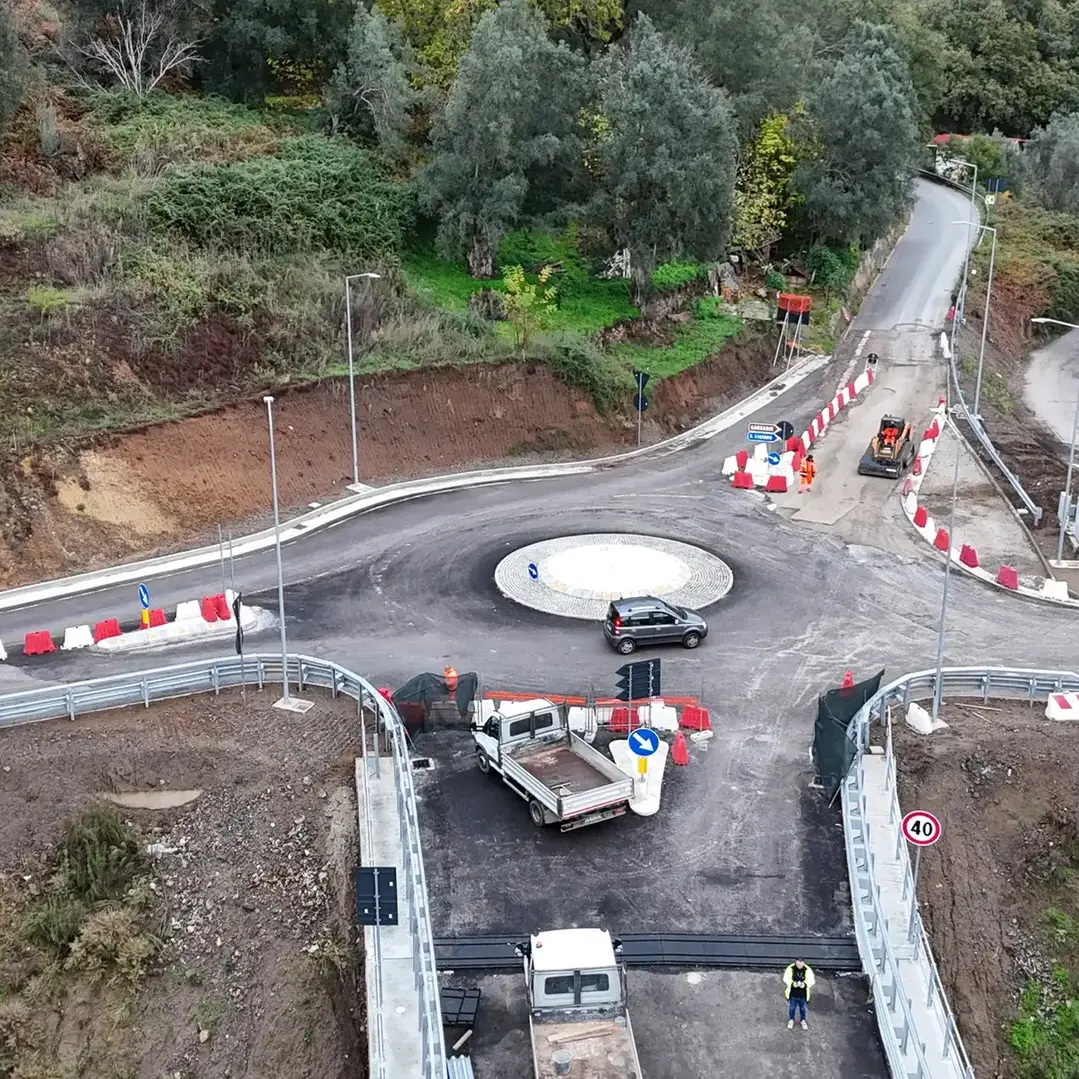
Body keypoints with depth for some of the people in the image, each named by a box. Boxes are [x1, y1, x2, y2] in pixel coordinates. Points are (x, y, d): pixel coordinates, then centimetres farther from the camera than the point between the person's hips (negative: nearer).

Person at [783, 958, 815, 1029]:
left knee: (802, 1008, 21)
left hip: (803, 994, 0)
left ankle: (803, 1020, 46)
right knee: (792, 1008, 19)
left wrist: (804, 984, -32)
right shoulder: (790, 969, -18)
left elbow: (812, 981, -14)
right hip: (792, 994, 0)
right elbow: (786, 979, -13)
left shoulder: (808, 970, -16)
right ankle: (791, 1020, 44)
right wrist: (792, 984, -31)